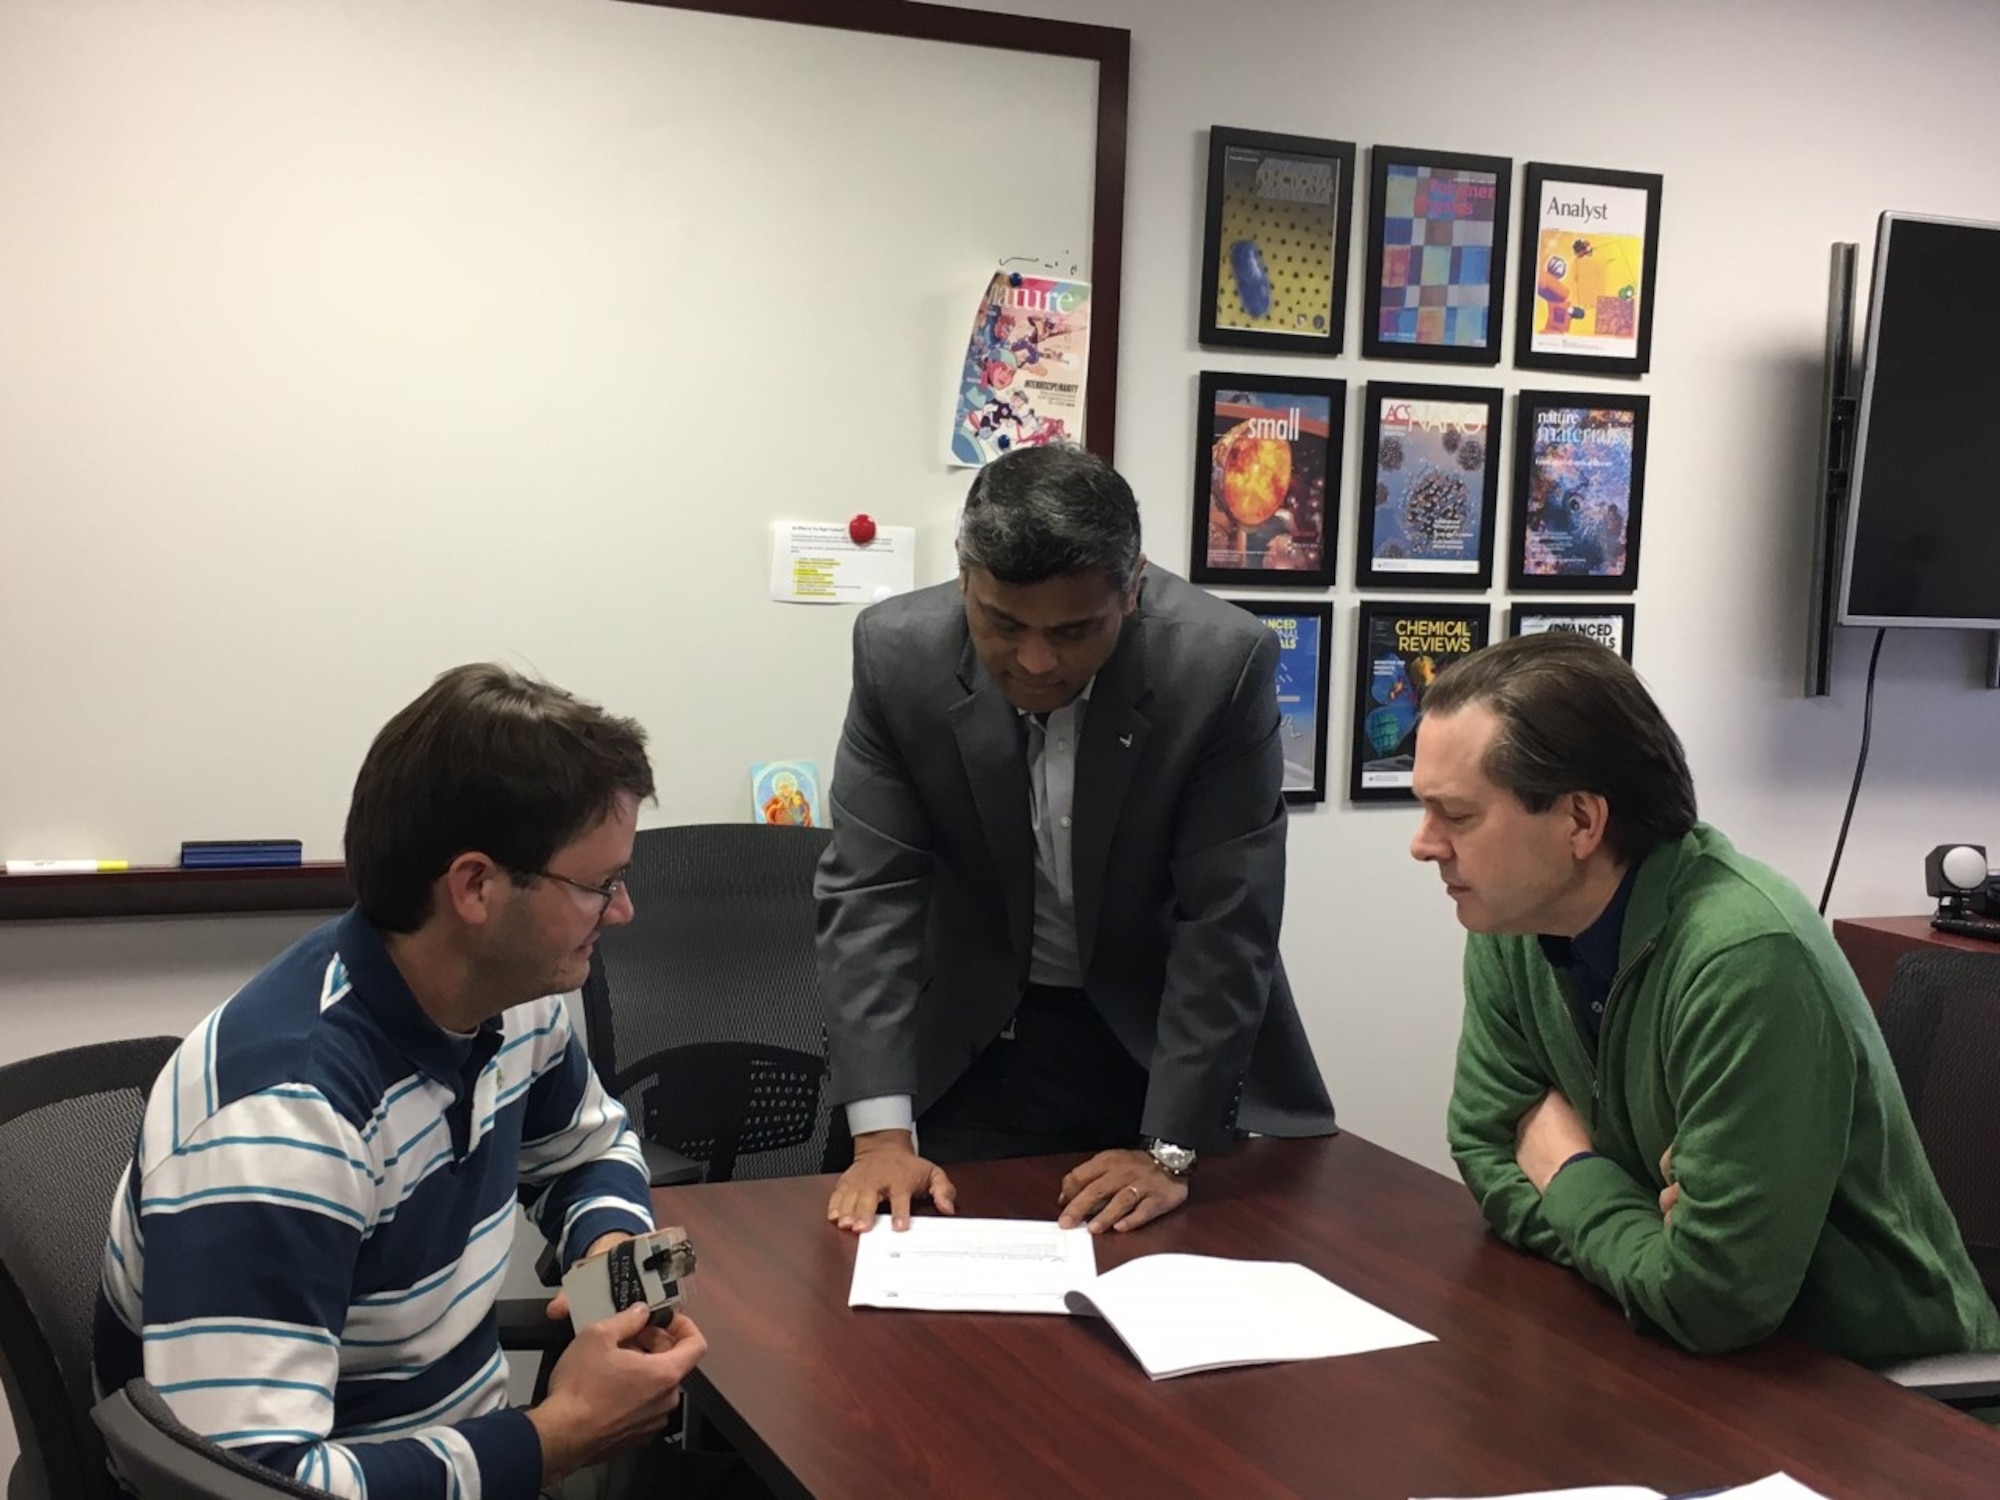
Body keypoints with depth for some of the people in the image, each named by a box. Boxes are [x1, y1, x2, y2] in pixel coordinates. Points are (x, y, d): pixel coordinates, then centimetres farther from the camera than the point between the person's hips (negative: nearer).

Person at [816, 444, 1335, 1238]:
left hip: (1164, 1036, -1)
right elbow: (870, 892, -15)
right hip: (971, 1041, 1)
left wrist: (1168, 1149, -21)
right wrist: (883, 1134, -22)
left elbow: (1227, 921, -20)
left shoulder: (1223, 662, -23)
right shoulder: (897, 652, -17)